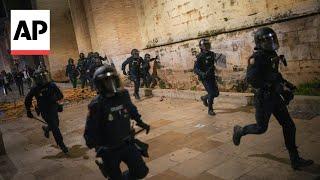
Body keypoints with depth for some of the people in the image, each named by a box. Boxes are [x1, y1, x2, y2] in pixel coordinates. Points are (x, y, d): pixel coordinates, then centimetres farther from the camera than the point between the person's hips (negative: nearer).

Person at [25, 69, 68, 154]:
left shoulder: (51, 85, -9)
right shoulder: (35, 89, -12)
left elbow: (60, 95, -1)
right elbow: (27, 100, 2)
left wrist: (54, 98, -17)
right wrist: (28, 111, 6)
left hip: (53, 108, 3)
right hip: (44, 111, -3)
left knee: (55, 124, 13)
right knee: (54, 127, -4)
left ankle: (46, 128, 49)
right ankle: (61, 145, 7)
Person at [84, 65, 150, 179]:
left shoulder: (123, 95, -4)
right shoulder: (97, 104, -18)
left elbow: (132, 110, 17)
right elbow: (90, 130, -16)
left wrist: (141, 123, 21)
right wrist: (96, 146, -24)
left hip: (127, 144, 4)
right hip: (109, 150, -4)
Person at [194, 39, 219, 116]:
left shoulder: (212, 54, 5)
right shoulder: (200, 56, -13)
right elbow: (196, 69, -19)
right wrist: (202, 74, -33)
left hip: (212, 77, 6)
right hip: (205, 78, -6)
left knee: (216, 93, 6)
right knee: (211, 93, -12)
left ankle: (204, 98, 34)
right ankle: (210, 110, 5)